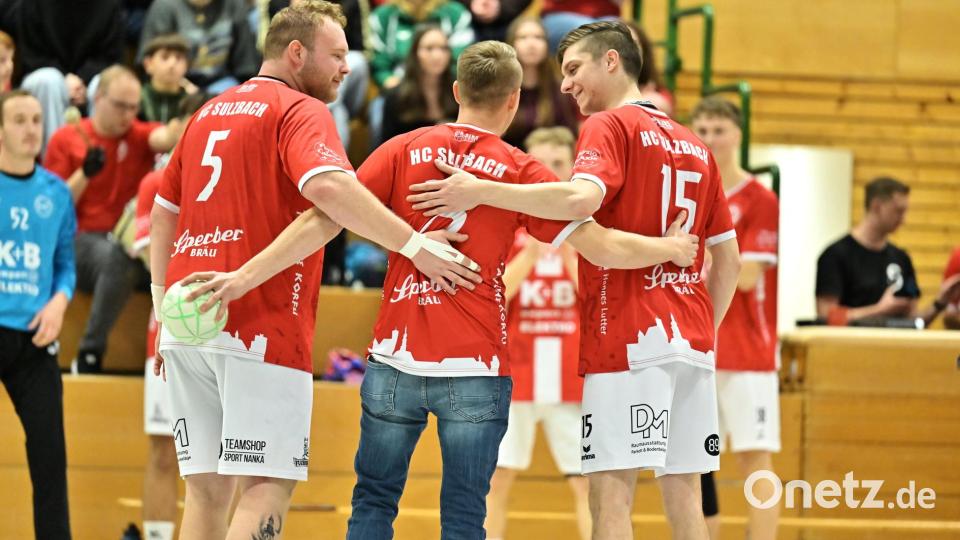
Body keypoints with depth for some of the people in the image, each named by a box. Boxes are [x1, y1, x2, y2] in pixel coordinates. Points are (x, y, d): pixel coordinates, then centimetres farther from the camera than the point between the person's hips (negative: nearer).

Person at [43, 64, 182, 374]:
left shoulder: (139, 136, 11)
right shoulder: (66, 139, 7)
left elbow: (163, 138, -16)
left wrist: (180, 128, -40)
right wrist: (84, 174, -12)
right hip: (82, 241, -3)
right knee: (118, 257, -37)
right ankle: (90, 355, -27)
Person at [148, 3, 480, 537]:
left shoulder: (208, 114, 21)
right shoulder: (301, 112, -4)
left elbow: (163, 215, 24)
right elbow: (330, 187, -24)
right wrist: (415, 245, -21)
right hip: (262, 329, -8)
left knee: (207, 492, 8)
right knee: (268, 488, -7)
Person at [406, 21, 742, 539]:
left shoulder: (609, 127, -3)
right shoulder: (695, 146, 19)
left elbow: (584, 196, -24)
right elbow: (728, 259, 19)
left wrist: (482, 192, -20)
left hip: (627, 339, -7)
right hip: (692, 341, 7)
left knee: (611, 489, -9)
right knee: (683, 493, 8)